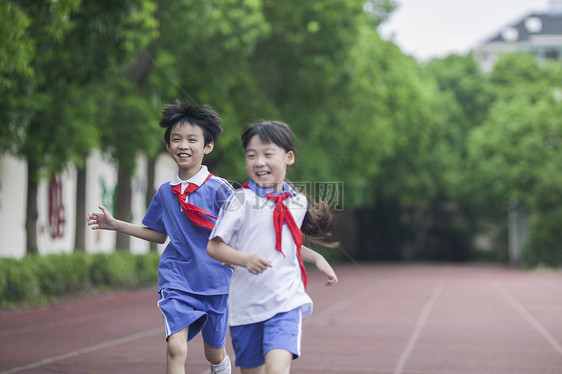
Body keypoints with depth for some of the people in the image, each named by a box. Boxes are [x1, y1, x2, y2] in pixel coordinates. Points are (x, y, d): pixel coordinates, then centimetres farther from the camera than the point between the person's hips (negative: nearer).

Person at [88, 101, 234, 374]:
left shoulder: (218, 189, -8)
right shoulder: (165, 193, 6)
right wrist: (115, 225, 18)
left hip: (214, 283, -2)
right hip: (176, 281, 2)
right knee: (175, 347, -18)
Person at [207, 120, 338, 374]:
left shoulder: (298, 202, 7)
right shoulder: (241, 200, -6)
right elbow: (214, 246, -9)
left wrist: (317, 258, 13)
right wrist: (246, 260, -24)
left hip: (286, 300, 1)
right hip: (246, 303, -1)